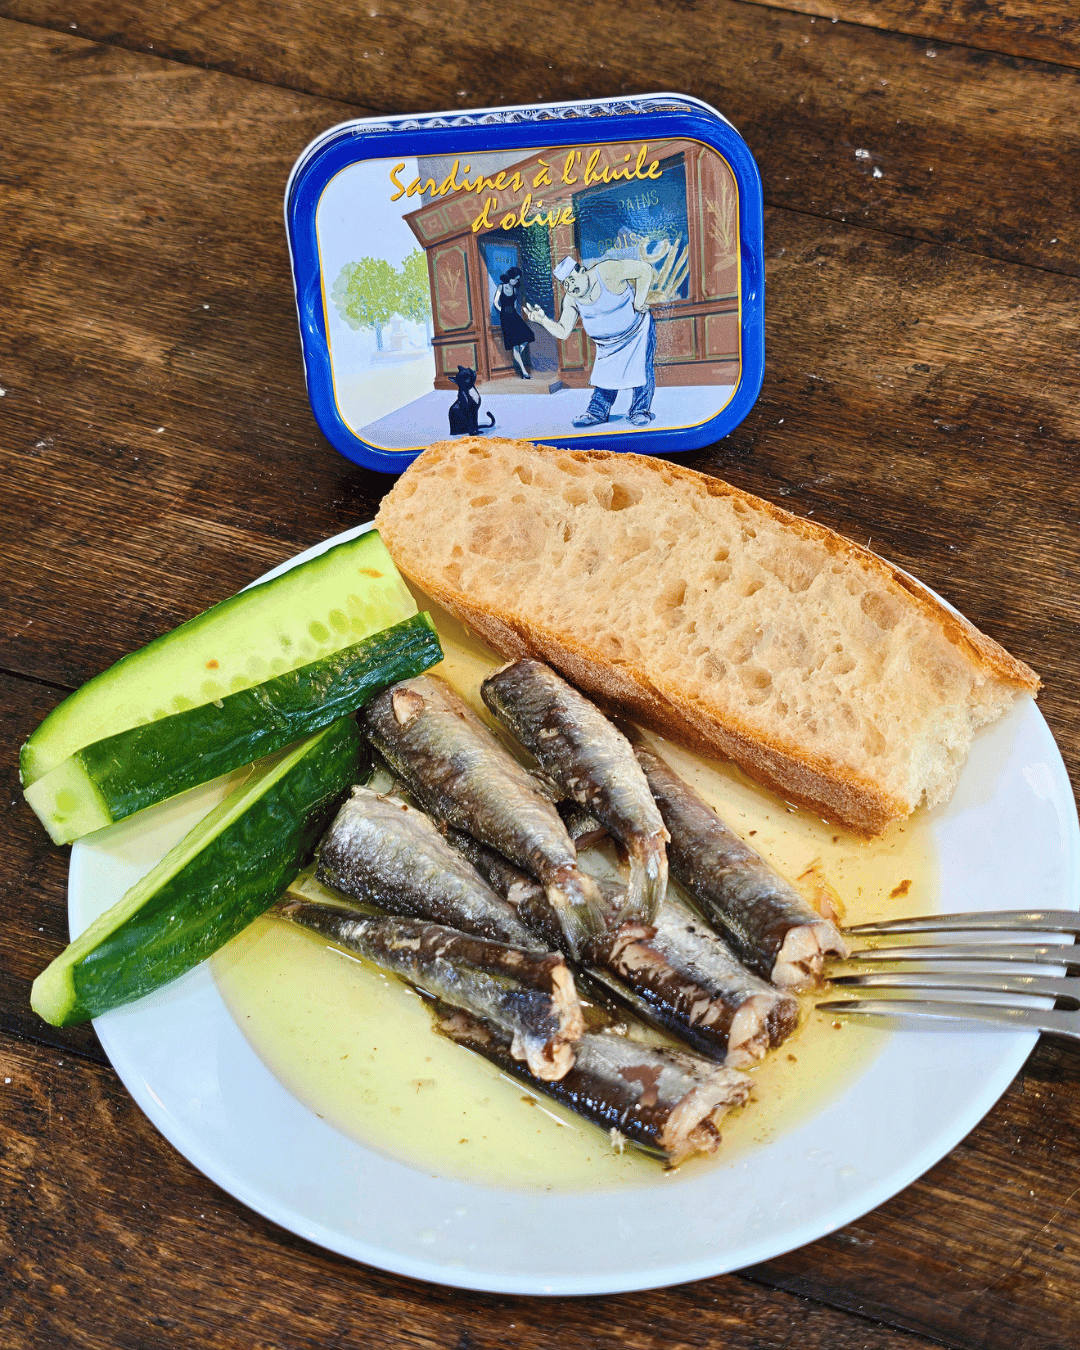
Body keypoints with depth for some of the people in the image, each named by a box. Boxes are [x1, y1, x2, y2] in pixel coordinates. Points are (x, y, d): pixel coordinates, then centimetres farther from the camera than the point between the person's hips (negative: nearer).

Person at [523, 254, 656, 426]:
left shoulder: (606, 271, -29)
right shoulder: (571, 300, -12)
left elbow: (645, 270, -22)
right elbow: (563, 332, -11)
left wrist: (639, 301, -23)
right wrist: (543, 320, -28)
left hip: (637, 330, -5)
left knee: (641, 370, -11)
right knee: (605, 373, 0)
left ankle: (641, 411, 1)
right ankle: (597, 412, 8)